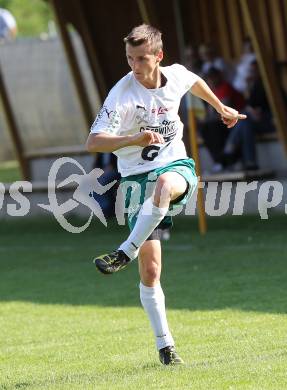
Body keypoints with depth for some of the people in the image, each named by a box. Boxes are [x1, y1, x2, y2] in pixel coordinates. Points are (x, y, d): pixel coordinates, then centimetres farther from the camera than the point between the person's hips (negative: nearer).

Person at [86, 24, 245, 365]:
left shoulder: (176, 75, -2)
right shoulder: (122, 94, -16)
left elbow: (194, 82, 25)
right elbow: (93, 142, -23)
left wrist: (222, 108, 40)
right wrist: (134, 139, -38)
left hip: (177, 166, 2)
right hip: (138, 177, -2)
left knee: (164, 184, -40)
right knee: (150, 269, -6)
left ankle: (126, 252, -35)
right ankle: (164, 345, 6)